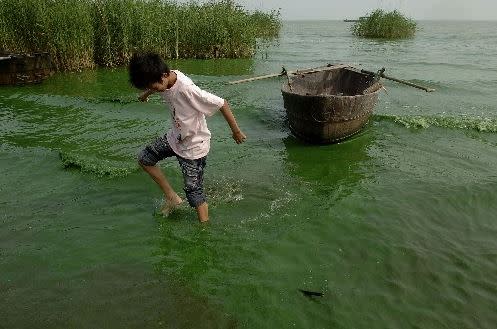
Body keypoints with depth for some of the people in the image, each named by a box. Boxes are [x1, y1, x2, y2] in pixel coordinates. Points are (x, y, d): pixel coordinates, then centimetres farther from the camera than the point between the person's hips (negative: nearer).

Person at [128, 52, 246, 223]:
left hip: (194, 146, -8)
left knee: (194, 191, -2)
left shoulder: (187, 89, -35)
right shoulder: (165, 79, -10)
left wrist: (236, 131, -22)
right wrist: (146, 93, 38)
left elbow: (222, 104, -31)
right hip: (175, 137, 8)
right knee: (144, 159, 13)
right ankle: (172, 197, 21)